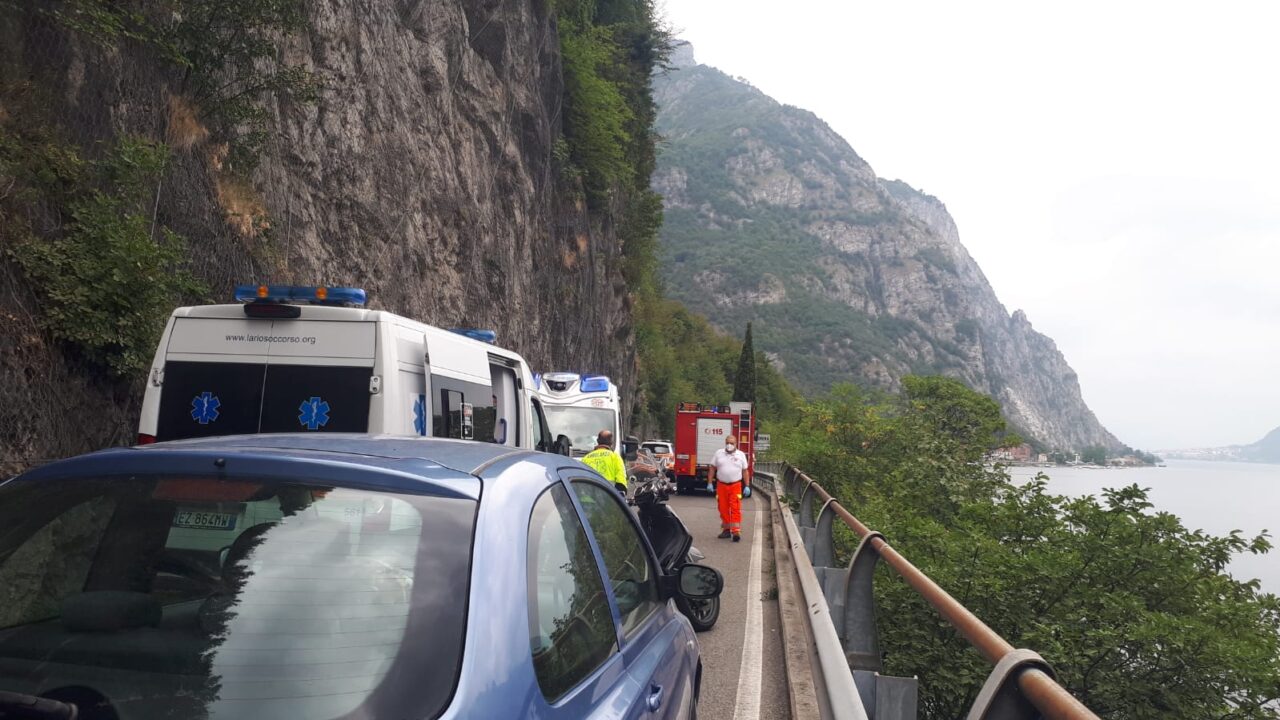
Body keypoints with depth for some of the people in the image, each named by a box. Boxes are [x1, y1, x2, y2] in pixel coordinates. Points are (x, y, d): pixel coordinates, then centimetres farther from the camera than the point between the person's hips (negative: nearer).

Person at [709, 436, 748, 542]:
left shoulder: (741, 455, 7)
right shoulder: (718, 453, 8)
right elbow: (713, 468, 9)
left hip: (735, 486, -2)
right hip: (721, 485, 2)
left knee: (735, 509, -9)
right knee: (723, 509, 6)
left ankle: (736, 531, -12)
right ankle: (726, 529, 17)